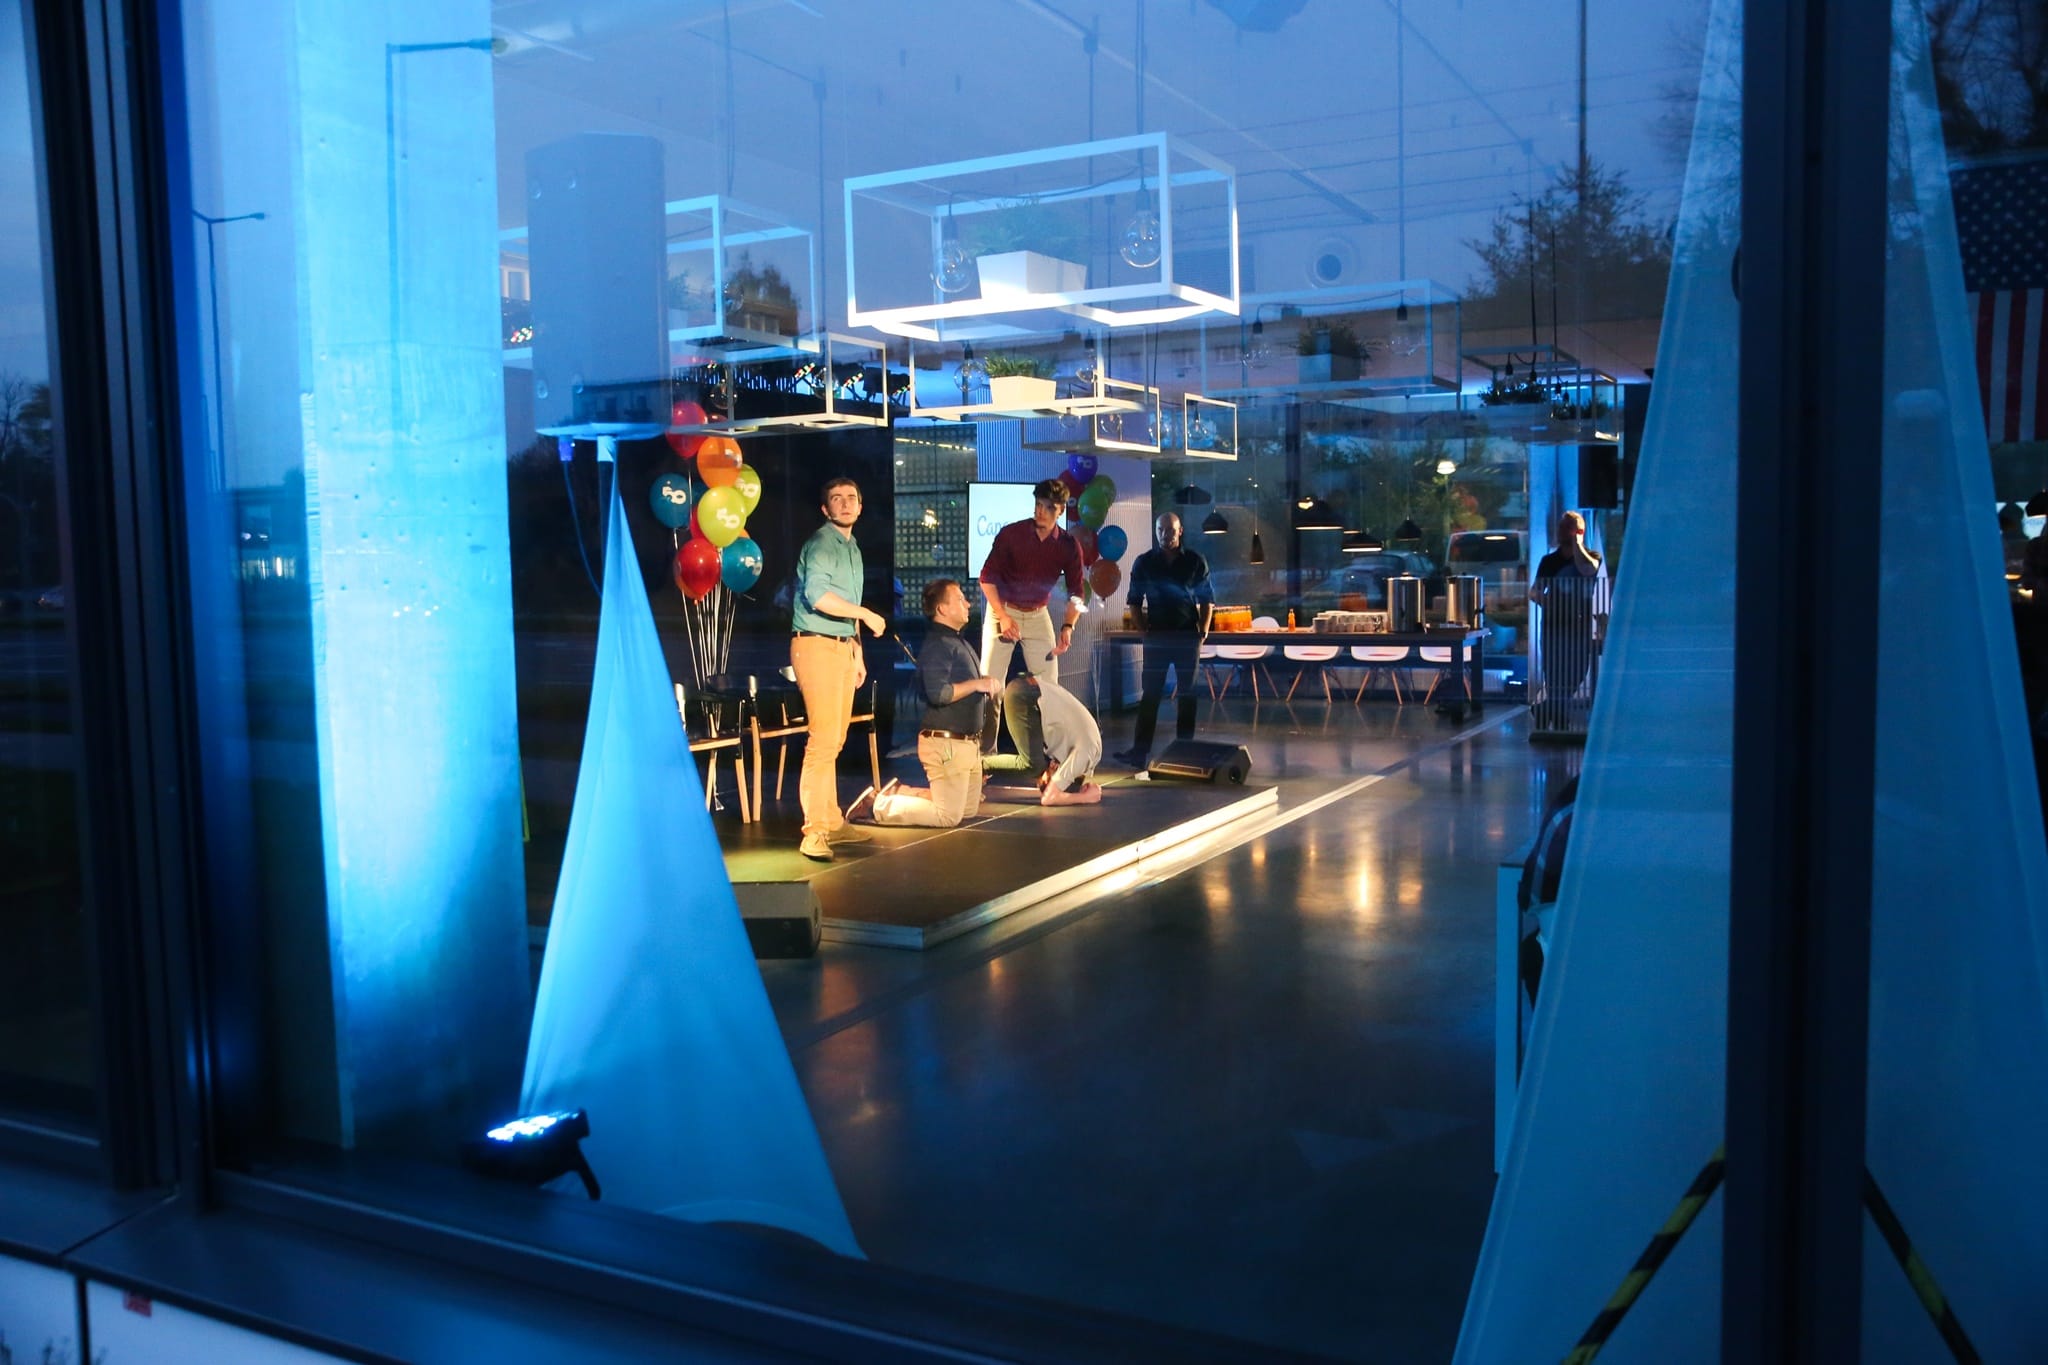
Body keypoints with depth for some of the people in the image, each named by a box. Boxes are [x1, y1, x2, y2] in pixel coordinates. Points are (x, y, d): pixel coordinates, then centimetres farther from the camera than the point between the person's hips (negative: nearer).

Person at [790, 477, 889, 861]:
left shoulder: (852, 548, 21)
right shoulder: (821, 543, -9)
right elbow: (817, 595, -25)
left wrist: (857, 652, 23)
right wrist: (866, 615, -17)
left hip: (842, 647, 9)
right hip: (817, 645, -9)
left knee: (835, 742, 12)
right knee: (822, 740, -13)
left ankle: (832, 822, 18)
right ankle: (815, 832, -13)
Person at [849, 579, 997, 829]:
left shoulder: (958, 643, 17)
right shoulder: (937, 645, -15)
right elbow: (938, 693, -28)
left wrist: (985, 687, 5)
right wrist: (975, 684, -19)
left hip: (967, 742, 10)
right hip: (946, 743, -10)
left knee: (969, 810, 17)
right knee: (948, 816, -9)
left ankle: (897, 793, 21)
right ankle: (875, 806, 1)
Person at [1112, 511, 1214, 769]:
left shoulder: (1196, 562, 2)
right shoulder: (1144, 563, 3)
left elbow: (1207, 601, 6)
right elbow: (1135, 603, 6)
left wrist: (1203, 633, -2)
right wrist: (1144, 630, -3)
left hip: (1188, 636, 0)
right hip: (1156, 637, 0)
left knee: (1187, 694, 6)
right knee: (1150, 694, -1)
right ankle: (1140, 750, -3)